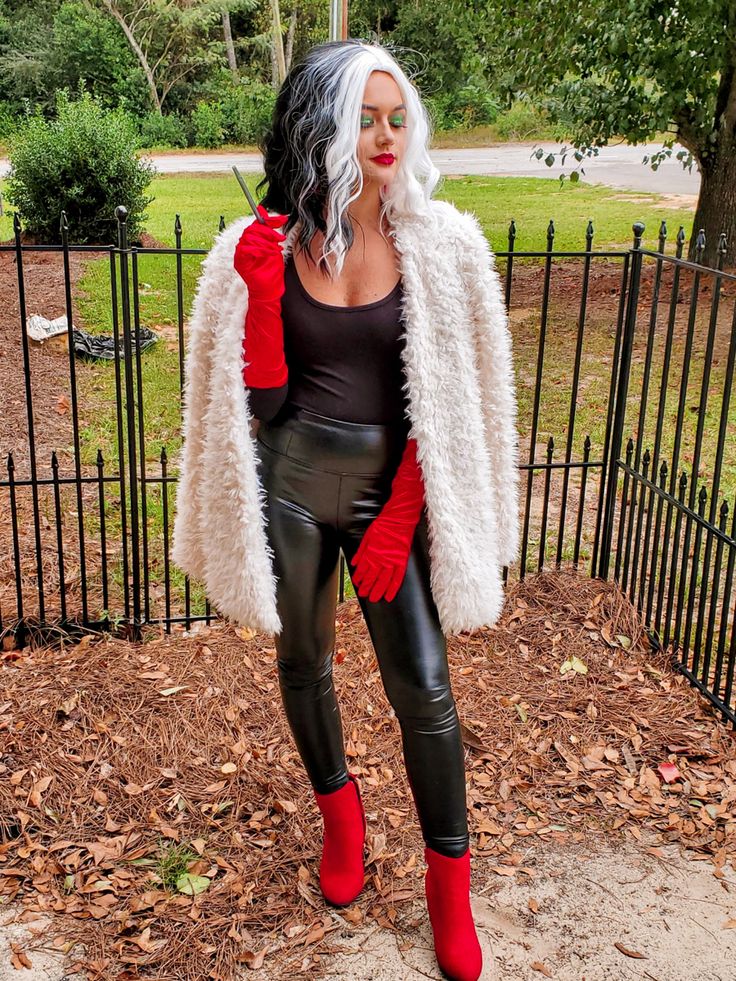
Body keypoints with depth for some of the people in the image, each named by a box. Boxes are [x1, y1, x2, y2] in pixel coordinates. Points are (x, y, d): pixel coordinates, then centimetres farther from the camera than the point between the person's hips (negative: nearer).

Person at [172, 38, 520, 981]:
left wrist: (398, 521, -7)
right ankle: (339, 811, 43)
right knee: (302, 660, 16)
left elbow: (446, 404, -4)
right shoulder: (266, 244, -4)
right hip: (289, 483, 1)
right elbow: (262, 393, -6)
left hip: (391, 490, -1)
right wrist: (261, 288, -19)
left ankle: (448, 875, 23)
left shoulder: (441, 245, -6)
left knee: (422, 686, 0)